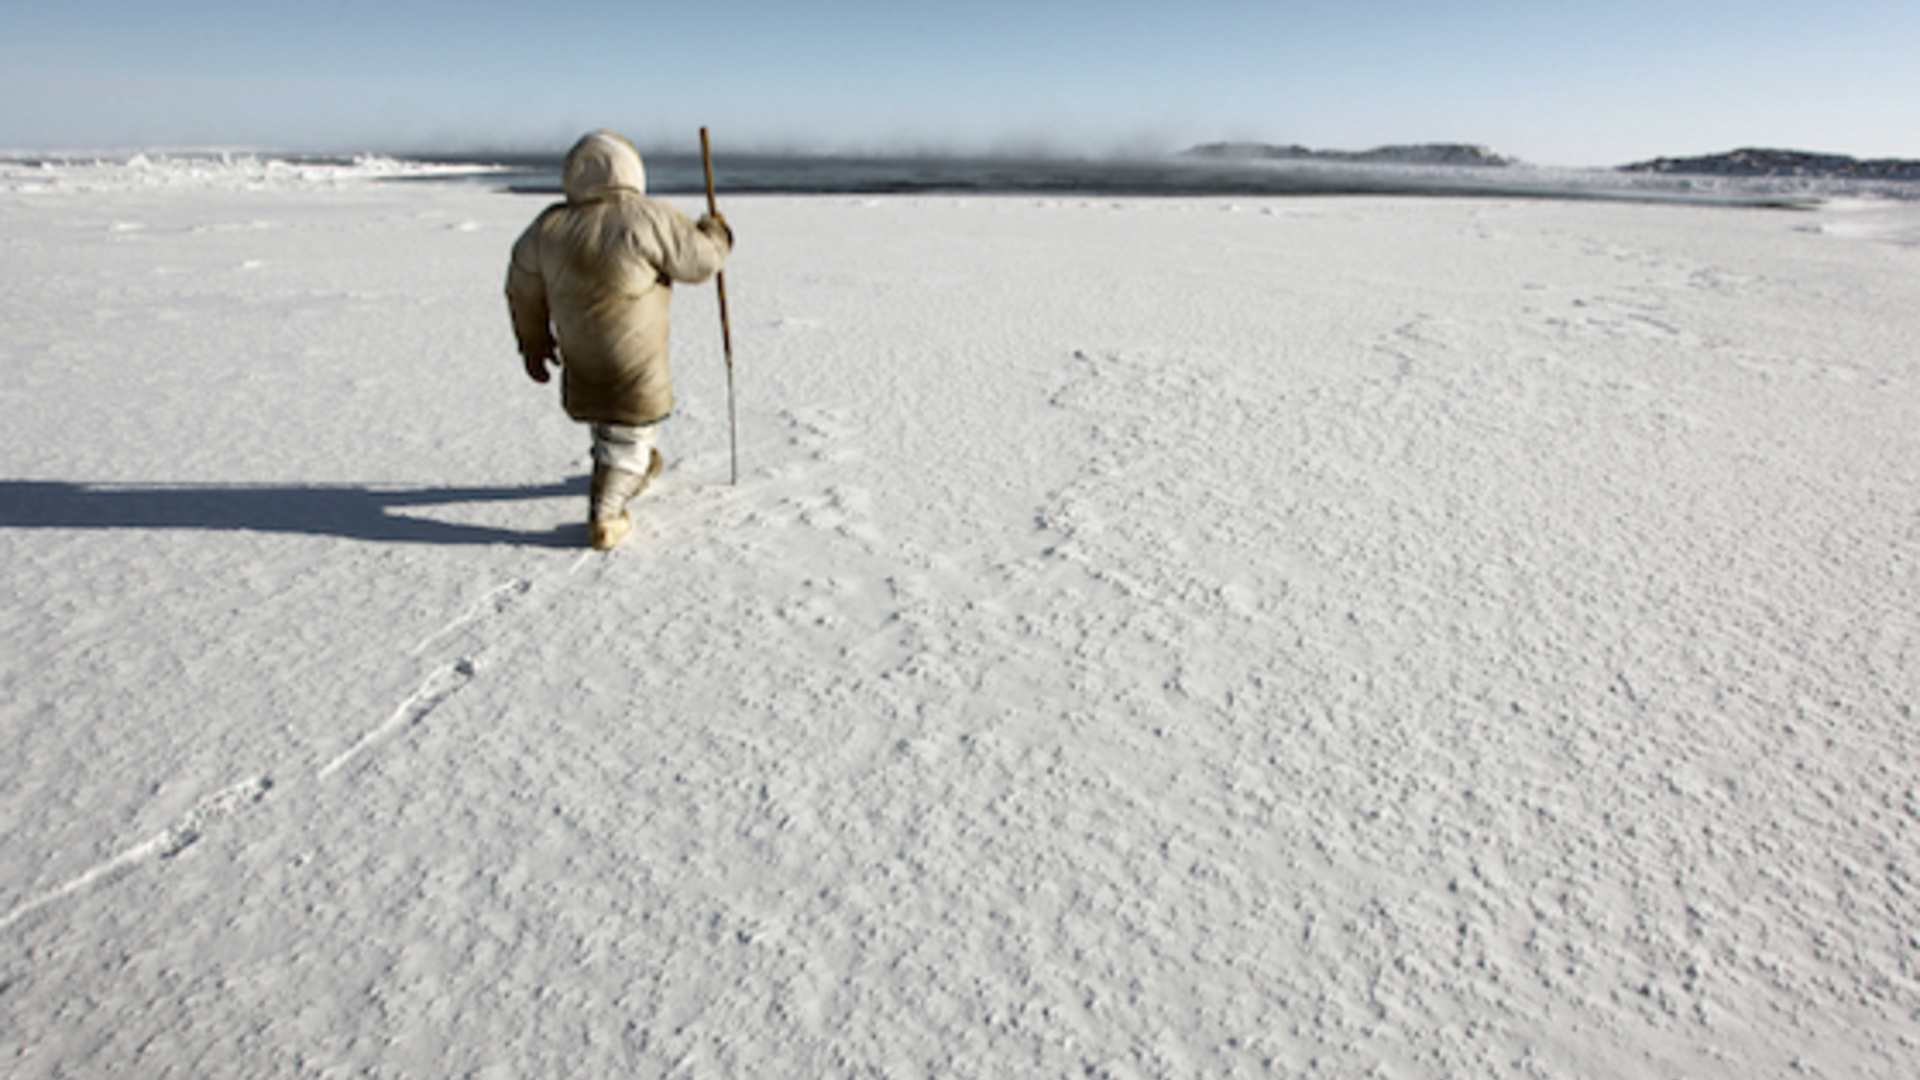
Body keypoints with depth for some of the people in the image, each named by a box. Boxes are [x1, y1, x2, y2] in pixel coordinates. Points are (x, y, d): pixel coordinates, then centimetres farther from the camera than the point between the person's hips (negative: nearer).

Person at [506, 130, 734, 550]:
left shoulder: (548, 227, -2)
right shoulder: (647, 219, -20)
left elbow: (523, 291, 8)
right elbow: (700, 262, -11)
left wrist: (534, 342, 23)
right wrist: (715, 232, 11)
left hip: (579, 359, 6)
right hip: (633, 362, -6)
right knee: (628, 434, 8)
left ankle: (638, 467, 50)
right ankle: (604, 516, 8)